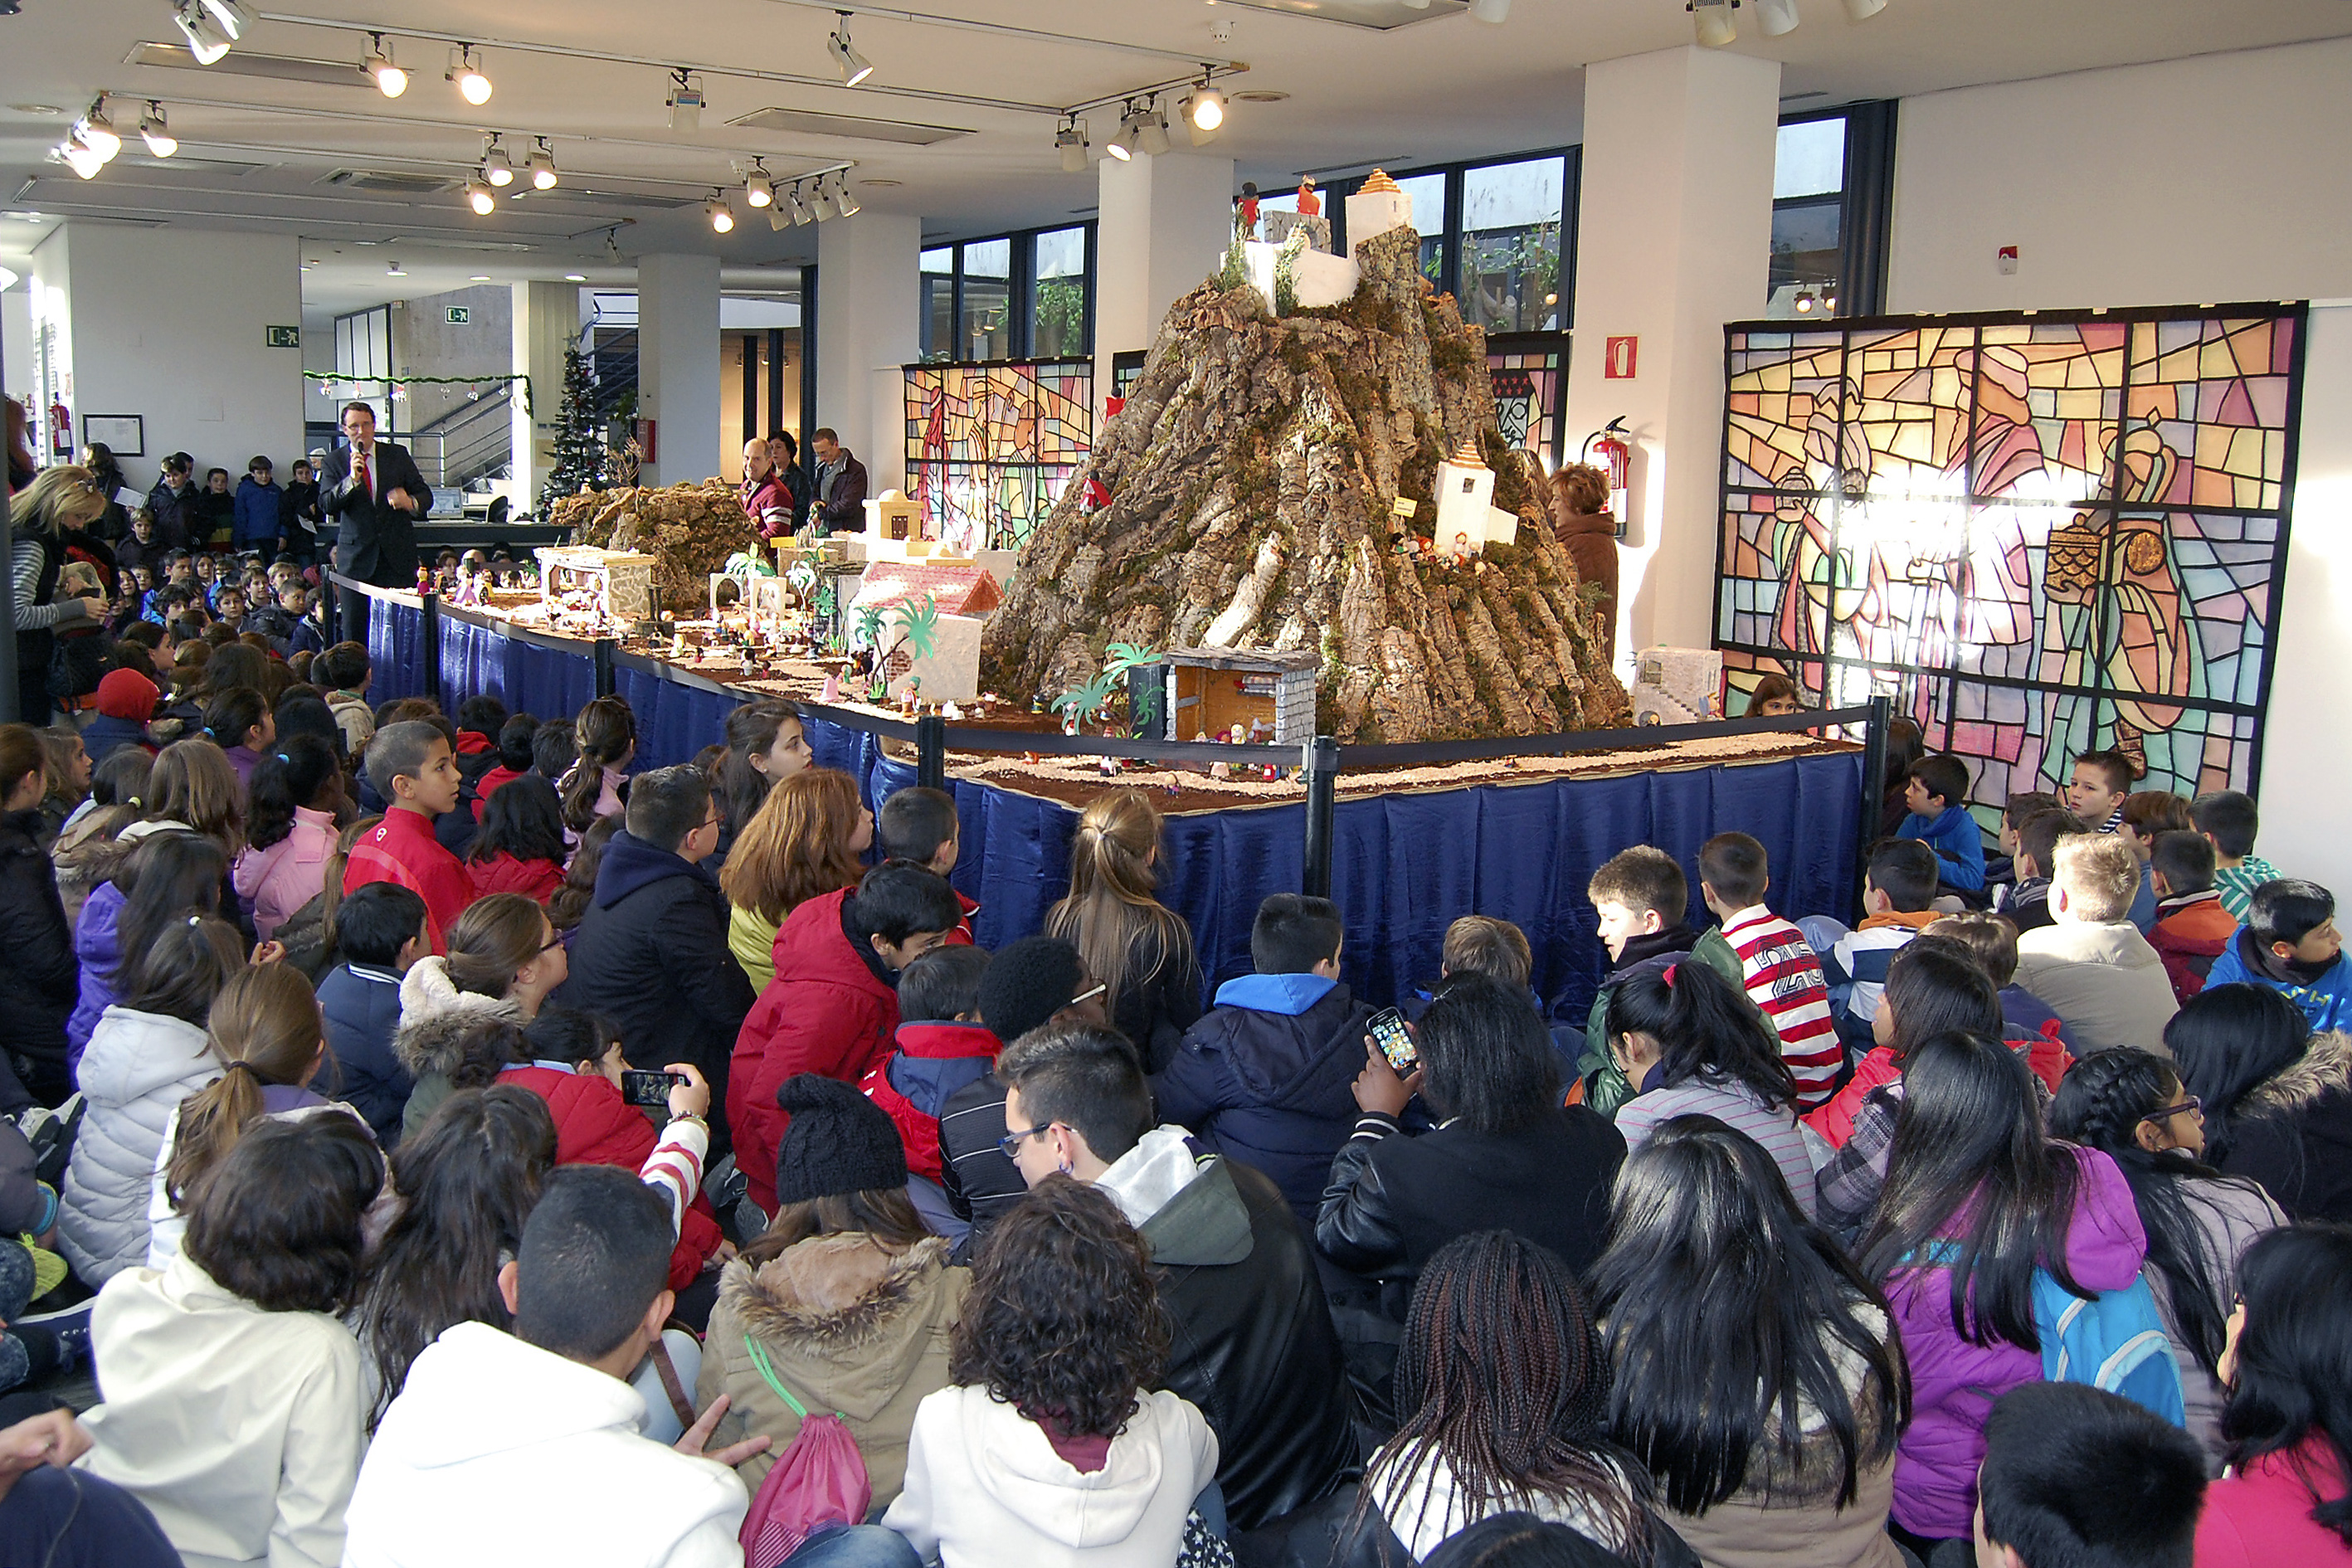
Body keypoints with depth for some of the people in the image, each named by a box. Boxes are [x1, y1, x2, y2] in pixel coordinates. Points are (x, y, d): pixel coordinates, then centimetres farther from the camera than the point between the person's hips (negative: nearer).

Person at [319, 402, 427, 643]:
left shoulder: (398, 455, 8)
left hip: (397, 554, 0)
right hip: (356, 557, 0)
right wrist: (351, 479, -19)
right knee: (354, 632, 0)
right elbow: (326, 505, -5)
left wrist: (410, 502, -15)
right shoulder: (335, 460, 6)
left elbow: (426, 496, 8)